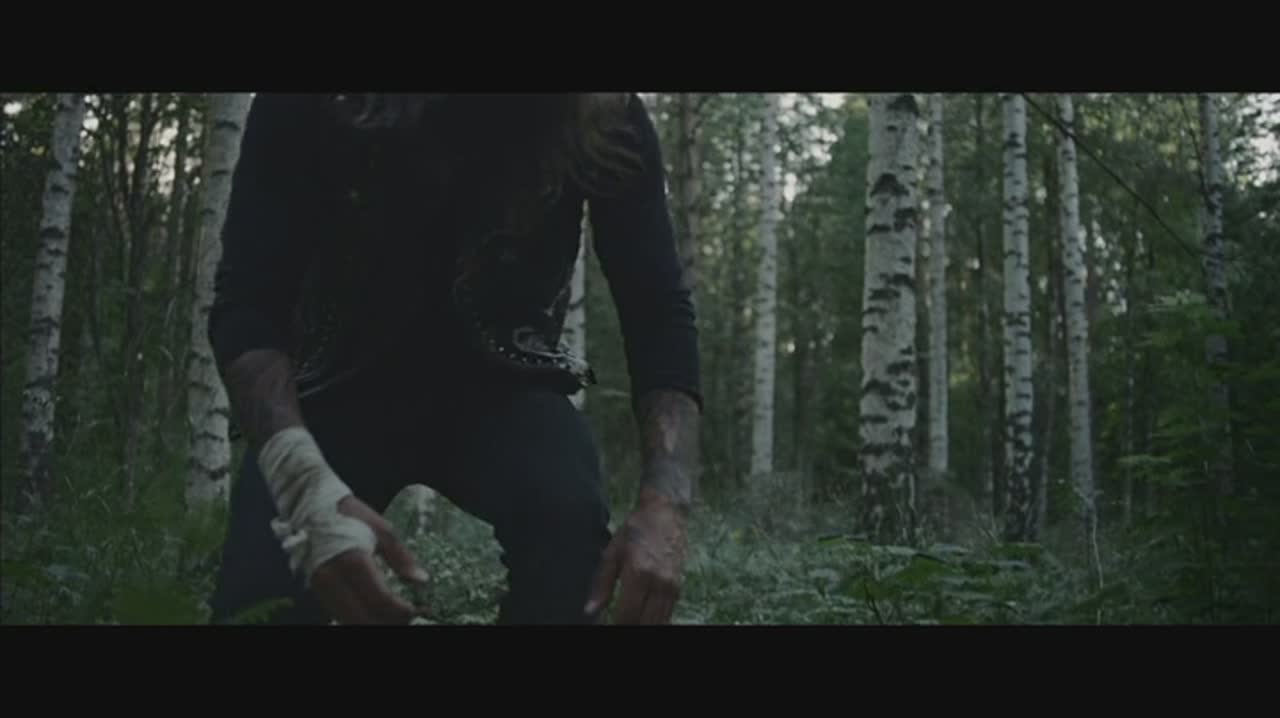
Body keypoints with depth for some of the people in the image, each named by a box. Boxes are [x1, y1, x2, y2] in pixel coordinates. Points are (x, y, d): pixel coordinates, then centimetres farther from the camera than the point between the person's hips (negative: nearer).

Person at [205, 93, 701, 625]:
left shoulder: (606, 118, -21)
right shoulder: (313, 105, -24)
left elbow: (659, 312, -20)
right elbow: (248, 300, -26)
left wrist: (664, 502, -37)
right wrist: (308, 487, -45)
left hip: (498, 376, 0)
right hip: (345, 378, 0)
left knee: (568, 520, -32)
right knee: (256, 602, -21)